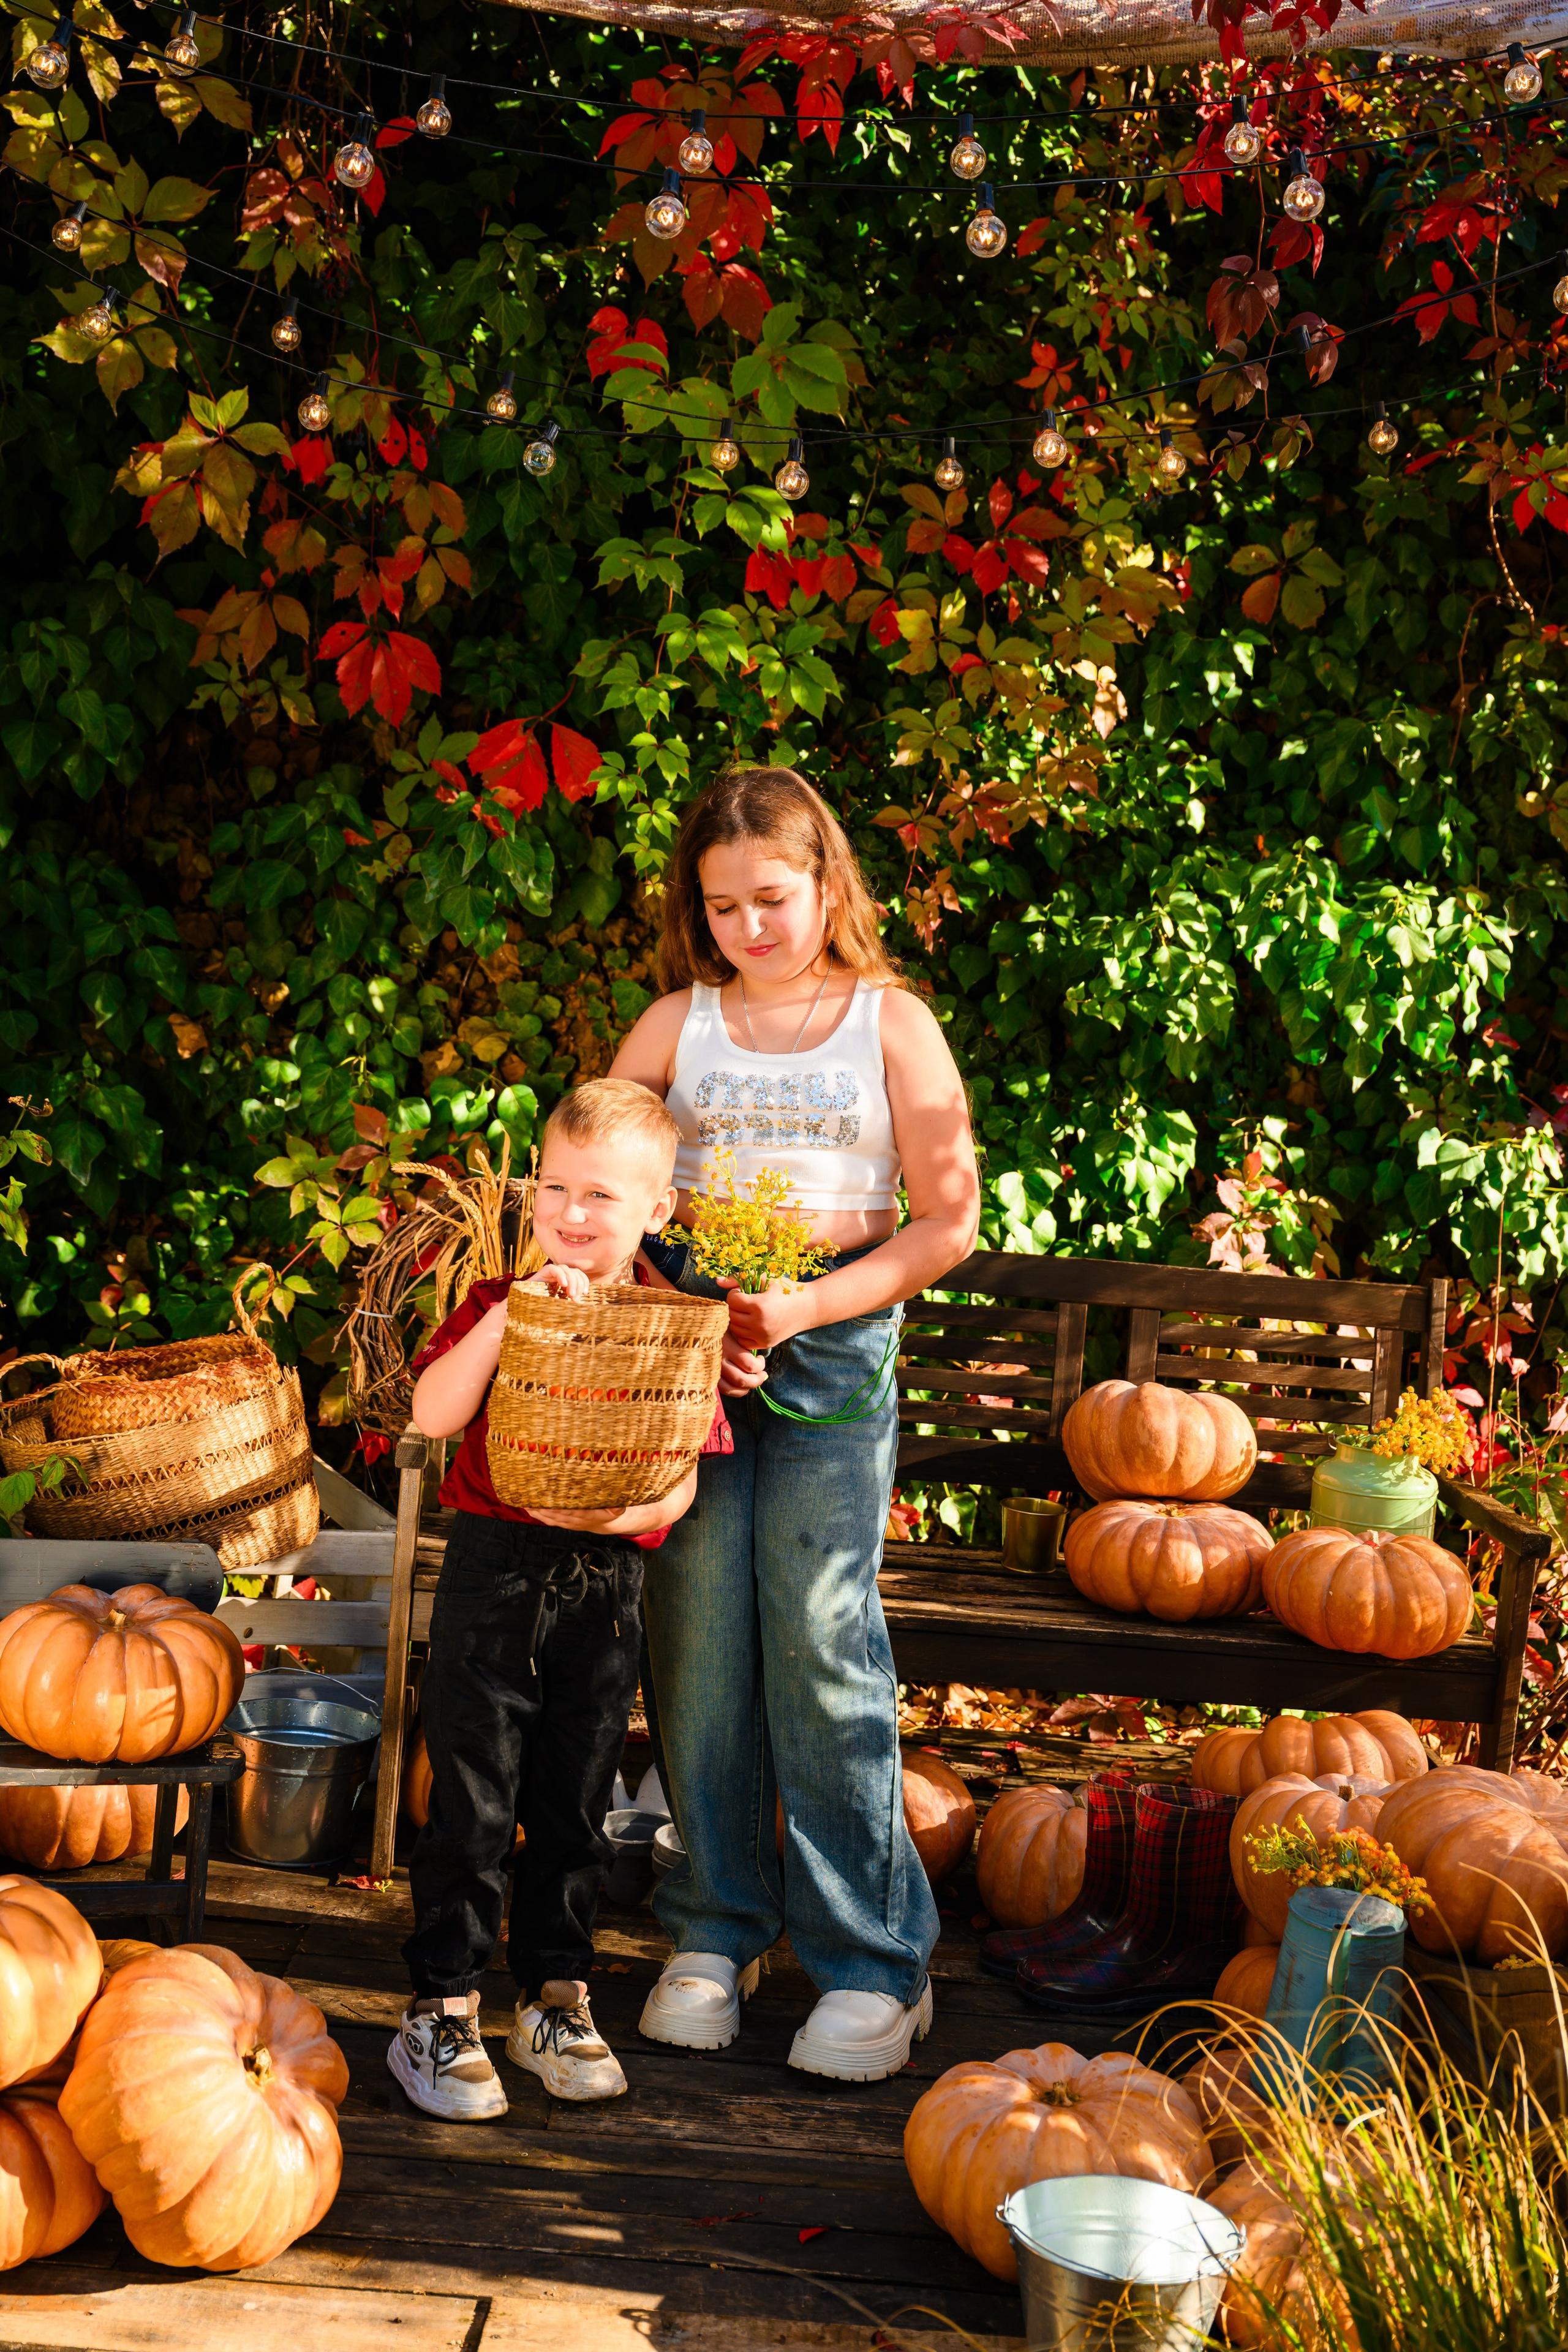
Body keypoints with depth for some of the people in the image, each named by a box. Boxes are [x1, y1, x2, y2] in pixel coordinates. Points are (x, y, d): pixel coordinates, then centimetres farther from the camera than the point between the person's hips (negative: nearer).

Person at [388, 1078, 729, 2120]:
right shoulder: (500, 1306, -1)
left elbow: (681, 1484, -2)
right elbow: (434, 1414, -16)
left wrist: (612, 1510, -22)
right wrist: (513, 1314, -23)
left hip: (607, 1582, 2)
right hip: (495, 1571, -1)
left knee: (576, 1802, 12)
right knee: (474, 1801, 1)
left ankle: (557, 1998, 28)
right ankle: (442, 2012, 13)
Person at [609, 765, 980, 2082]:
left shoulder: (892, 1022, 4)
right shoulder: (677, 1024, 9)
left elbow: (949, 1224, 1)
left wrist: (809, 1308, -11)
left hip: (835, 1345, -2)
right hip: (686, 1340, 2)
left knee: (821, 1638, -6)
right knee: (698, 1638, 3)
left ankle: (873, 1958, 6)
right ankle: (715, 1931, 18)